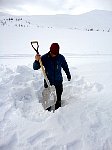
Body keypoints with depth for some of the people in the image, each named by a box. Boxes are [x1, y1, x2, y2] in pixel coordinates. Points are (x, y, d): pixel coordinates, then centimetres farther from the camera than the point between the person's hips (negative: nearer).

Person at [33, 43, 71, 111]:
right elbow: (35, 68, -11)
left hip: (58, 82, 1)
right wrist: (37, 60, -31)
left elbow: (65, 67, 14)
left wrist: (68, 75, 25)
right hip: (48, 82, -1)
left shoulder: (61, 57, -4)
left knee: (58, 100, 11)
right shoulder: (44, 57, -9)